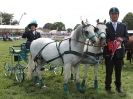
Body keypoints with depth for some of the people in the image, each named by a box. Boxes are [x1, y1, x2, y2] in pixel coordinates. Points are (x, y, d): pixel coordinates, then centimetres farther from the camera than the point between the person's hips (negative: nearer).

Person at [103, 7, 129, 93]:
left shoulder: (123, 26, 9)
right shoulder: (106, 26, 0)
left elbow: (127, 38, 7)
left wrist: (122, 39, -14)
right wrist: (107, 42, -21)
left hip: (119, 51, 3)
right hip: (109, 51, -2)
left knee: (118, 70, 11)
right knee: (109, 71, 5)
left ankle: (118, 86, 26)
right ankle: (108, 86, 19)